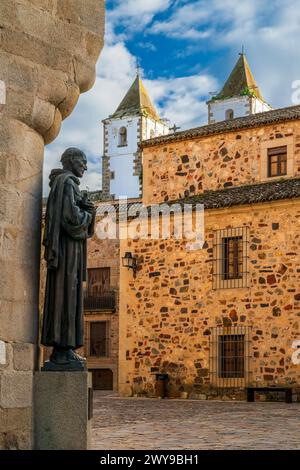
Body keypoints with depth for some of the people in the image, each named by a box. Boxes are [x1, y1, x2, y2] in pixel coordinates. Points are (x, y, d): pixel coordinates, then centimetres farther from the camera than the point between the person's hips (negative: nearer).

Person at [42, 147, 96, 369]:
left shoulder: (69, 185, 25)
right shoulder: (66, 183, -7)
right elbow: (72, 216, -19)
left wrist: (87, 210, -1)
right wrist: (88, 216, 0)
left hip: (69, 247, 10)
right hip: (68, 246, -10)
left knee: (67, 297, 6)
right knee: (65, 295, -13)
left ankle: (63, 351, 5)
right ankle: (62, 353, -15)